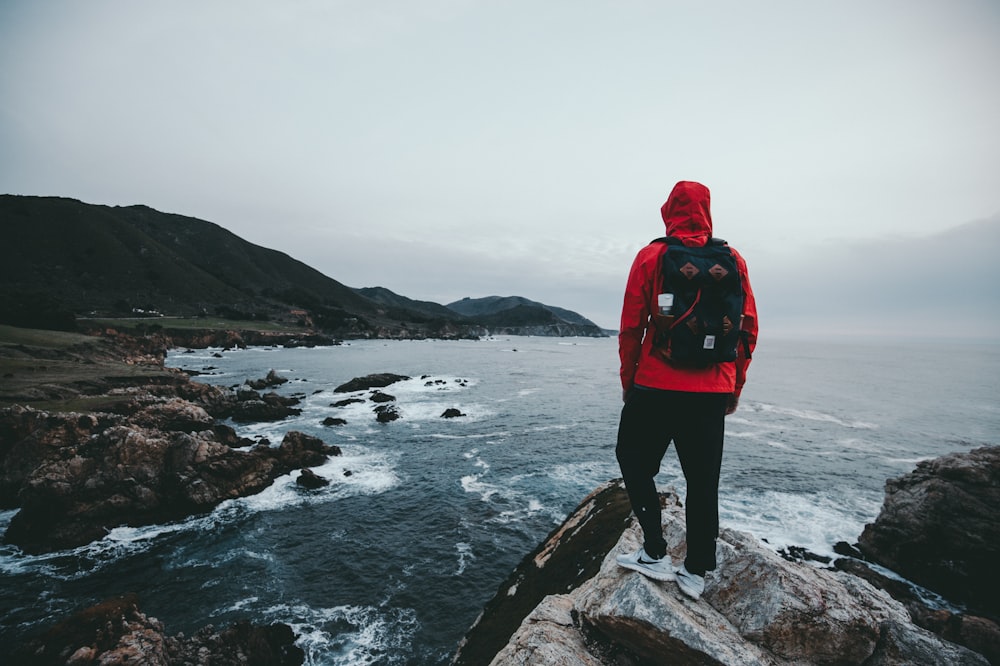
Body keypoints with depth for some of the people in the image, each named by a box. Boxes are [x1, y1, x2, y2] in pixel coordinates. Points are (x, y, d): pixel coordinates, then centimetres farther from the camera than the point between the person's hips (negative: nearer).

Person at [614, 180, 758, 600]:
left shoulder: (652, 256, -3)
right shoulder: (733, 260, 6)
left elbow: (631, 326, -5)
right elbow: (749, 328, 7)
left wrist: (627, 380, 5)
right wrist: (735, 385, 16)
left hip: (655, 386, -3)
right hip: (713, 392, 4)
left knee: (634, 460, 16)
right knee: (703, 481, 14)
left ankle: (655, 554, 15)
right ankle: (695, 572, 24)